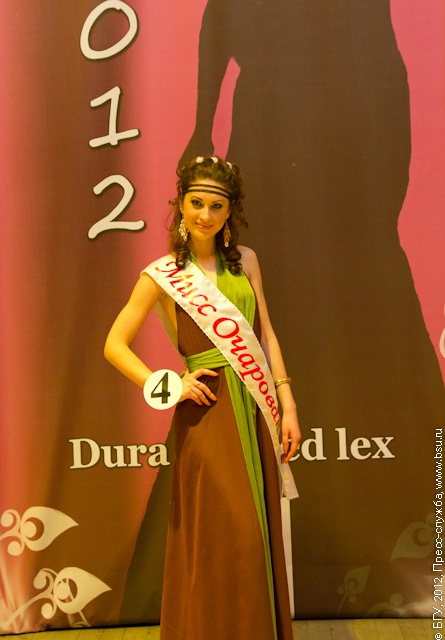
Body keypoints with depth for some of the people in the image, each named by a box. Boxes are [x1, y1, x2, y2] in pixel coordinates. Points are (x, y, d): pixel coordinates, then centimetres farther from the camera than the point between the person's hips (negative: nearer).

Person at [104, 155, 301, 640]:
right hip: (208, 410, -4)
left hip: (256, 409, 4)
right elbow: (114, 346, 0)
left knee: (258, 533, 12)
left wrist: (288, 405, 4)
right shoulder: (161, 275, -2)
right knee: (220, 538, 2)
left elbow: (266, 335, 9)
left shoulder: (244, 260, 9)